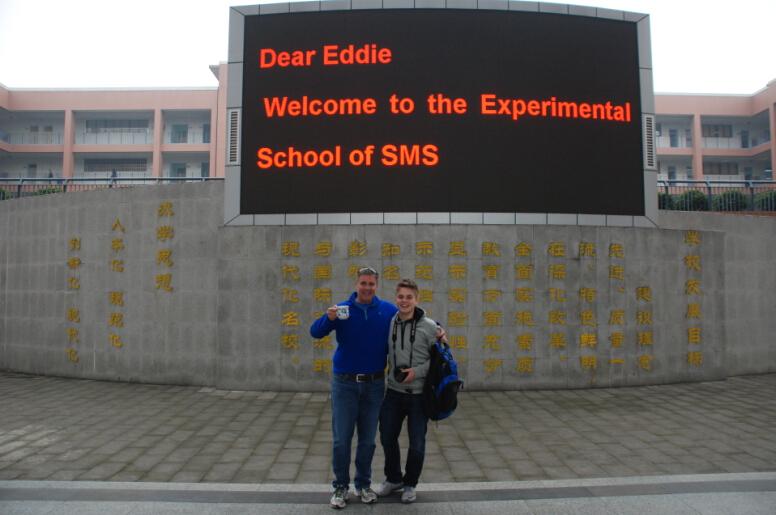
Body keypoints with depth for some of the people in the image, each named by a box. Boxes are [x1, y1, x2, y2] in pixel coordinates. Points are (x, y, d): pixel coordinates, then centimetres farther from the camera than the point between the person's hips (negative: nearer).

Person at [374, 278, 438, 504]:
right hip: (394, 392, 4)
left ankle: (410, 484, 32)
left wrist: (418, 371, -17)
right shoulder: (390, 324, 0)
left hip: (419, 394, -3)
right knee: (387, 437, 13)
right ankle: (393, 479, 37)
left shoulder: (429, 326, -11)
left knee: (417, 443, 8)